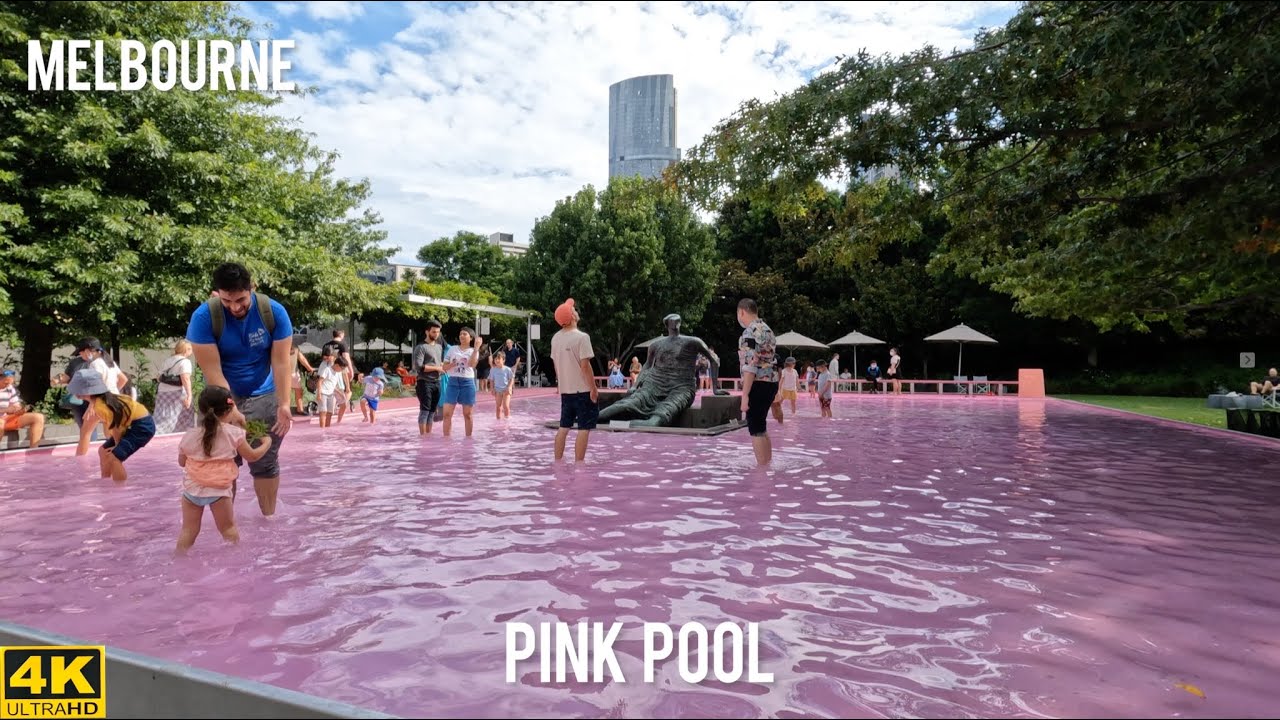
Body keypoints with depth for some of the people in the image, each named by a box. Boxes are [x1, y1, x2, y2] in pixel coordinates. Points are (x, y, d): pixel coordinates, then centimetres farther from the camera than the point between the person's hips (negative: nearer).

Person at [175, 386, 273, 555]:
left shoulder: (190, 435, 3)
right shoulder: (234, 433, -6)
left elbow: (181, 462, 15)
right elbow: (252, 456, 3)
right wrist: (266, 443, 20)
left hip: (192, 489, 3)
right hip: (219, 490, -2)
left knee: (189, 530, 11)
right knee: (228, 528, 11)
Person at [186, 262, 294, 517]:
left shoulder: (274, 312, -16)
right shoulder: (203, 317, -20)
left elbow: (281, 363, -16)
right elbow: (212, 371, -22)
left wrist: (284, 404, -27)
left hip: (264, 397, 1)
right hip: (222, 398, -1)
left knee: (266, 464, 6)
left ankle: (269, 518, 17)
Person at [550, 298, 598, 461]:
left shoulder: (556, 338, 5)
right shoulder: (581, 337, -16)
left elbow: (555, 363, 12)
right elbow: (585, 365, -19)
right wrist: (593, 388, -13)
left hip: (565, 389, 7)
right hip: (583, 390, -7)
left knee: (564, 427, 14)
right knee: (584, 428, 0)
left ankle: (558, 461, 18)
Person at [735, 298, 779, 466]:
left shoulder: (750, 332, -15)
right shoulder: (767, 329, 16)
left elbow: (750, 366, -21)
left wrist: (745, 394, -21)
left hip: (758, 384, -9)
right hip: (771, 383, 9)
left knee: (756, 429, -2)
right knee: (761, 427, 19)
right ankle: (768, 463, 27)